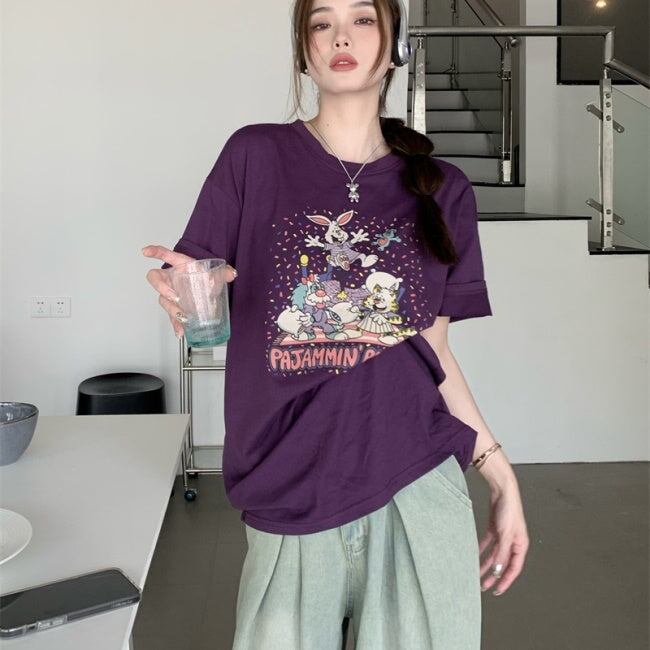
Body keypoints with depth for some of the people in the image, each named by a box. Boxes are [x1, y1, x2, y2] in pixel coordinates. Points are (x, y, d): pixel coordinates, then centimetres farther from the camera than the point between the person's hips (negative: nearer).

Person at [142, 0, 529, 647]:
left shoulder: (442, 189, 6)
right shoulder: (256, 157, 1)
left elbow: (432, 351, 8)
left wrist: (500, 473, 6)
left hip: (418, 488, 2)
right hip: (289, 495, -1)